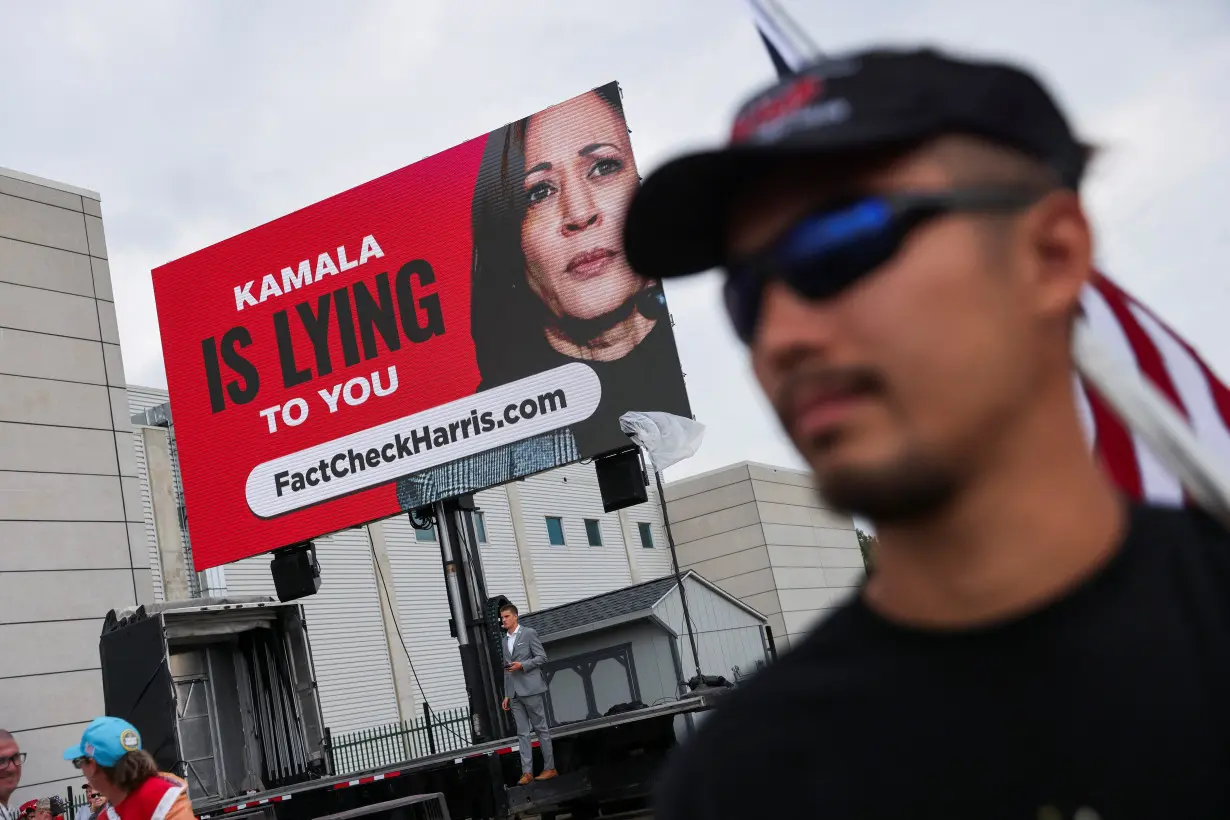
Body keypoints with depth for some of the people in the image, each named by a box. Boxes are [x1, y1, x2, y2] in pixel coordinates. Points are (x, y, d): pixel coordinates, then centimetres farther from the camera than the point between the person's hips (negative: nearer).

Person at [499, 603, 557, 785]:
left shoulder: (529, 633, 0)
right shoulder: (505, 640, 18)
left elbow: (542, 657, -5)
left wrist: (522, 665, -16)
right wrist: (507, 695, 15)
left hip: (531, 689, -6)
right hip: (515, 693, 6)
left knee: (541, 729, -1)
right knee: (522, 733, 1)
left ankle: (550, 768, 3)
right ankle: (527, 772, -1)